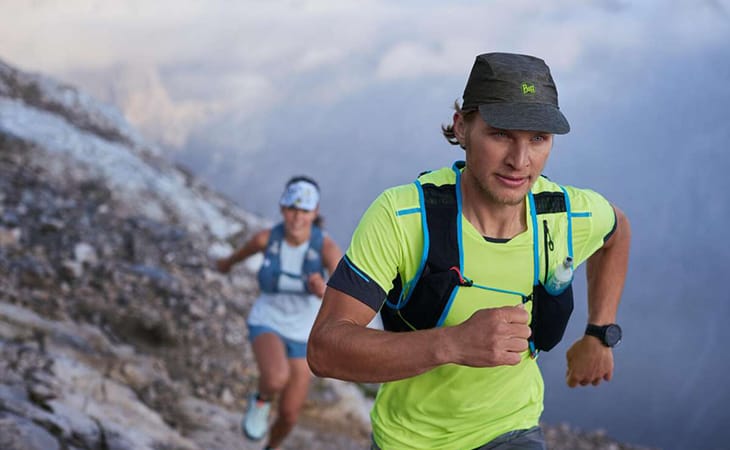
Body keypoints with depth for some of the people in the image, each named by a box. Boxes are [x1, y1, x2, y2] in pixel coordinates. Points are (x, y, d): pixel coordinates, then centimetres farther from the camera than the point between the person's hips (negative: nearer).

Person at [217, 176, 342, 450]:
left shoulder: (328, 247, -25)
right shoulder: (267, 238, -19)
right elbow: (248, 249, 7)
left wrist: (324, 292, -58)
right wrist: (229, 262, 30)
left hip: (304, 335, 1)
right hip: (267, 324, -1)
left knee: (289, 414, 9)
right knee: (276, 379, -34)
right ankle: (261, 400, 3)